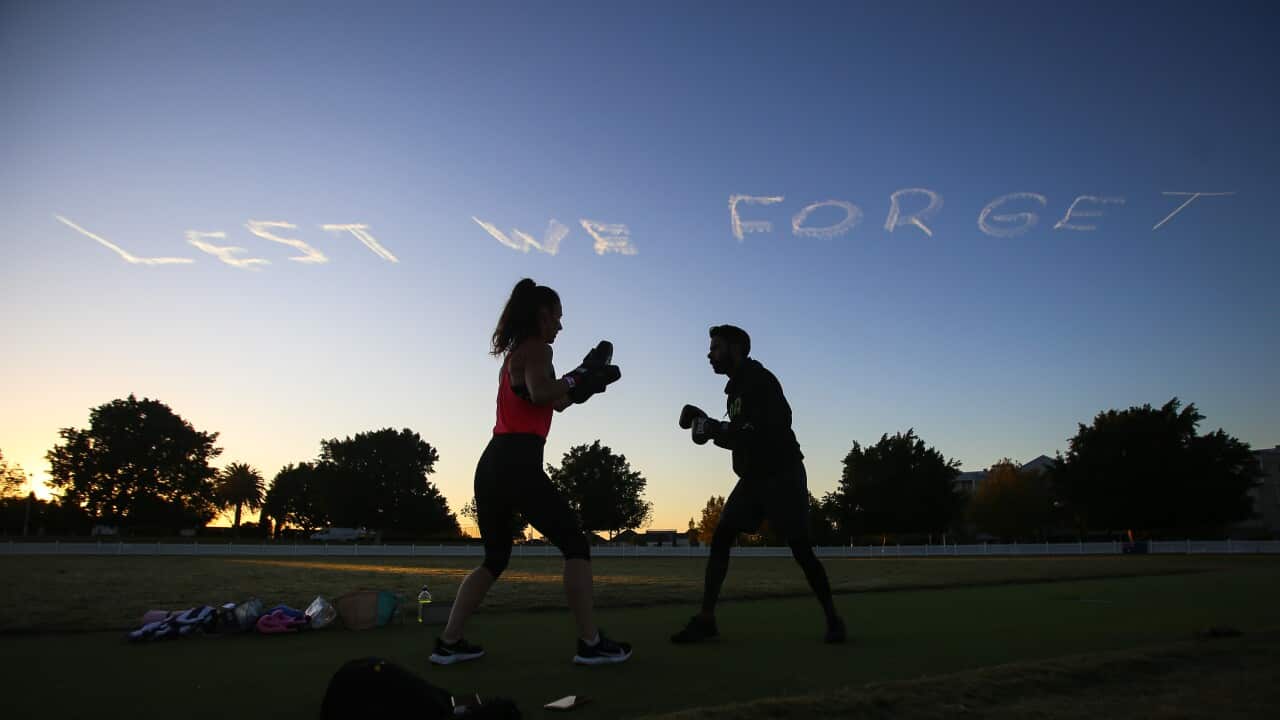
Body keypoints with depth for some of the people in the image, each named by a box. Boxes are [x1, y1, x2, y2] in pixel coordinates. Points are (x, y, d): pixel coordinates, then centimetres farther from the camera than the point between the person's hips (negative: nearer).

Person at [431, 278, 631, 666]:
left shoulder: (514, 353, 24)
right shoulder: (536, 348, -3)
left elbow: (550, 401, 28)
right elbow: (541, 394, -22)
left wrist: (583, 376, 25)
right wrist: (585, 379, -10)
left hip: (493, 463, 9)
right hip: (518, 463, -9)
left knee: (495, 557, 18)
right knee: (575, 544, 0)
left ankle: (448, 642, 14)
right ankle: (591, 643, 0)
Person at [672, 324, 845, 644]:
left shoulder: (760, 380, -13)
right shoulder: (735, 388, 13)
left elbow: (775, 428, -26)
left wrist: (719, 430, -24)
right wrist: (711, 426, 4)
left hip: (783, 474, -8)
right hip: (754, 476, 8)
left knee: (801, 548, -6)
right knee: (720, 537, -4)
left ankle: (833, 618, 13)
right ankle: (706, 620, -3)